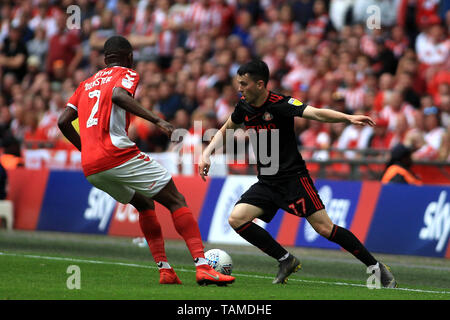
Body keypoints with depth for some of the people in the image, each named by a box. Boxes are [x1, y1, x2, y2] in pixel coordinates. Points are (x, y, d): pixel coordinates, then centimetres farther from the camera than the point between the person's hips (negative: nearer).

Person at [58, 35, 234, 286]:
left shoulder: (87, 84, 26)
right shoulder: (127, 75, 8)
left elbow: (63, 121, 17)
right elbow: (118, 95, -16)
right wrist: (157, 120, -22)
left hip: (90, 169, 7)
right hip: (119, 155, -7)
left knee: (145, 204, 26)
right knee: (176, 201, 1)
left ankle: (165, 270, 14)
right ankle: (202, 266, -14)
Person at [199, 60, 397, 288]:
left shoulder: (280, 104, -17)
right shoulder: (244, 107, 3)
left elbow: (317, 114, -31)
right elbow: (224, 131, 23)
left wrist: (348, 118, -47)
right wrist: (206, 154, 8)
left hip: (293, 178, -7)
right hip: (266, 183, 7)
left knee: (324, 228, -14)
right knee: (236, 219, -11)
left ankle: (376, 267, -1)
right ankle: (286, 260, 2)